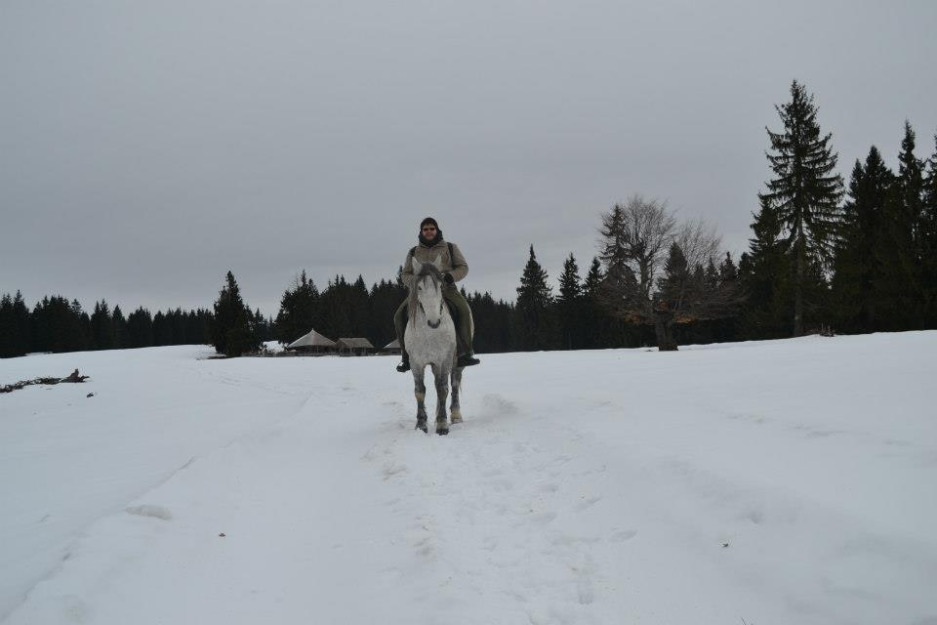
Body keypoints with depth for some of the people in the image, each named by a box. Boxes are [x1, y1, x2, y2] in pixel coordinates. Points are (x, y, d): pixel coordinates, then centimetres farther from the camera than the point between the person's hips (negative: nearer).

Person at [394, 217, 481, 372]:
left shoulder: (450, 248, 13)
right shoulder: (414, 252, 17)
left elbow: (463, 267, 9)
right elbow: (406, 274, 16)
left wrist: (451, 276, -12)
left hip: (446, 289, -2)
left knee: (464, 311, -32)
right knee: (400, 316, -21)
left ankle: (466, 352, -24)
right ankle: (407, 356, -10)